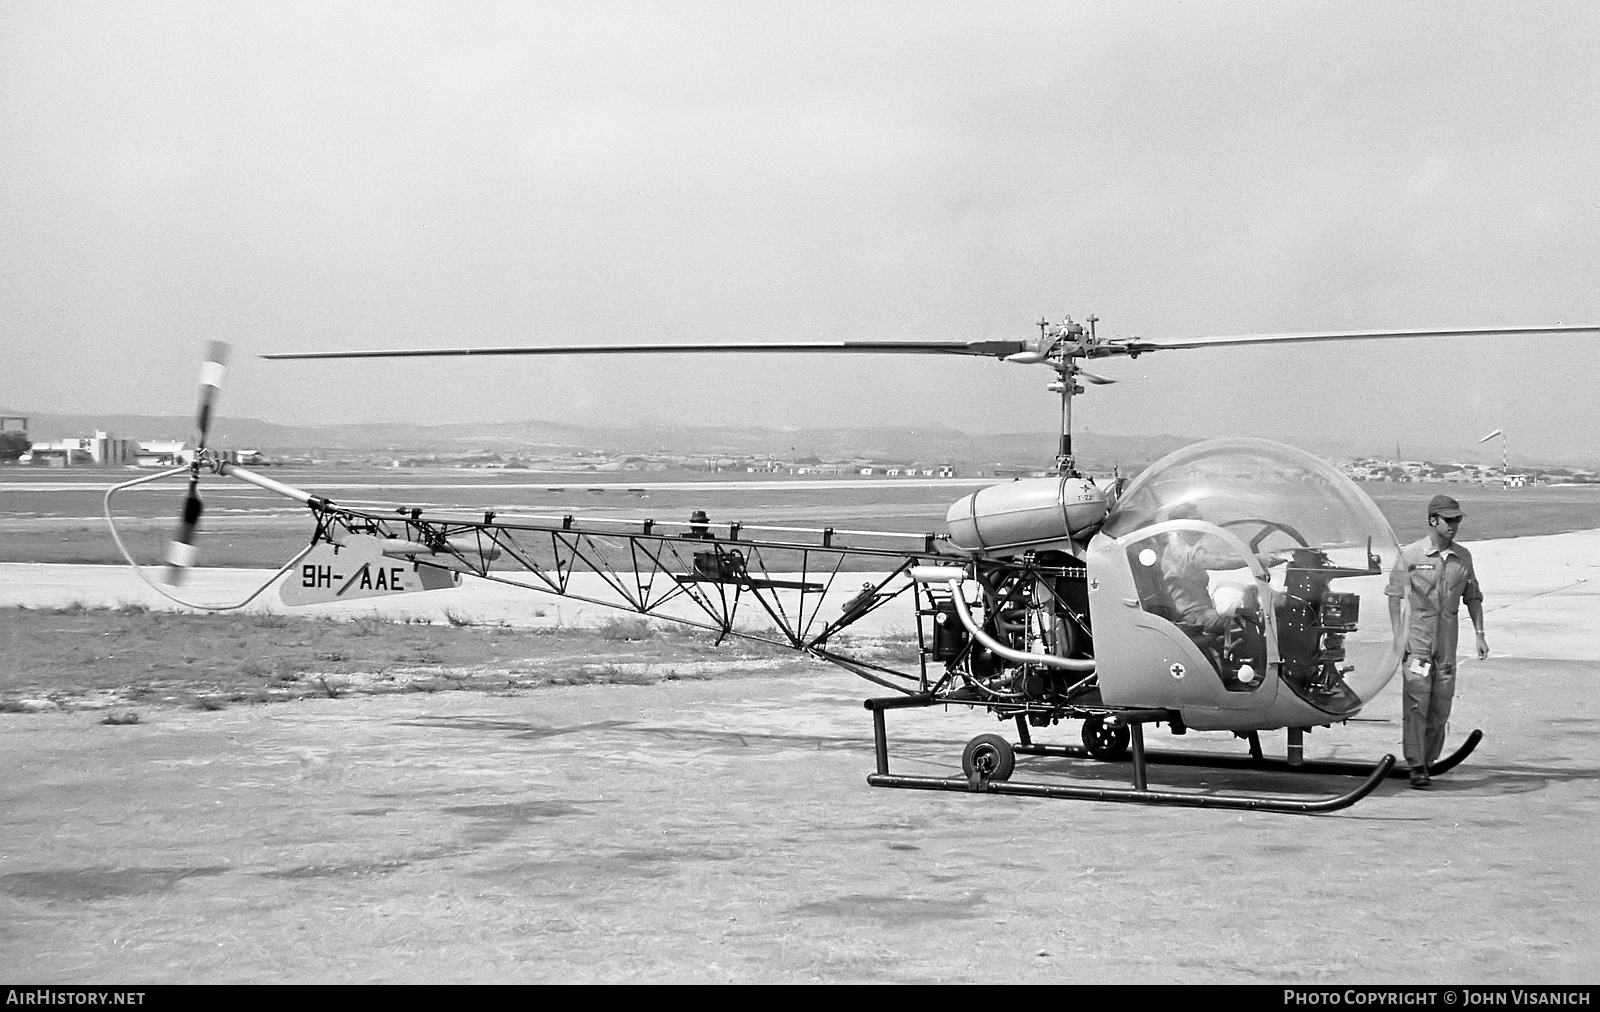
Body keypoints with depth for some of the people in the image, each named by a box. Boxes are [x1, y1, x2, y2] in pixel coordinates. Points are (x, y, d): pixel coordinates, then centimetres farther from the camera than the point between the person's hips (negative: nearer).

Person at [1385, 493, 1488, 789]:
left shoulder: (1463, 557, 7)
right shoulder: (1410, 555, -5)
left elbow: (1473, 597, 15)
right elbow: (1394, 595, -1)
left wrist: (1479, 634, 8)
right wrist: (1398, 634, -8)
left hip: (1447, 639, 4)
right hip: (1416, 636, -4)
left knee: (1441, 706, 6)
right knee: (1416, 702, -11)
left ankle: (1427, 761, 18)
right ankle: (1416, 767, -11)